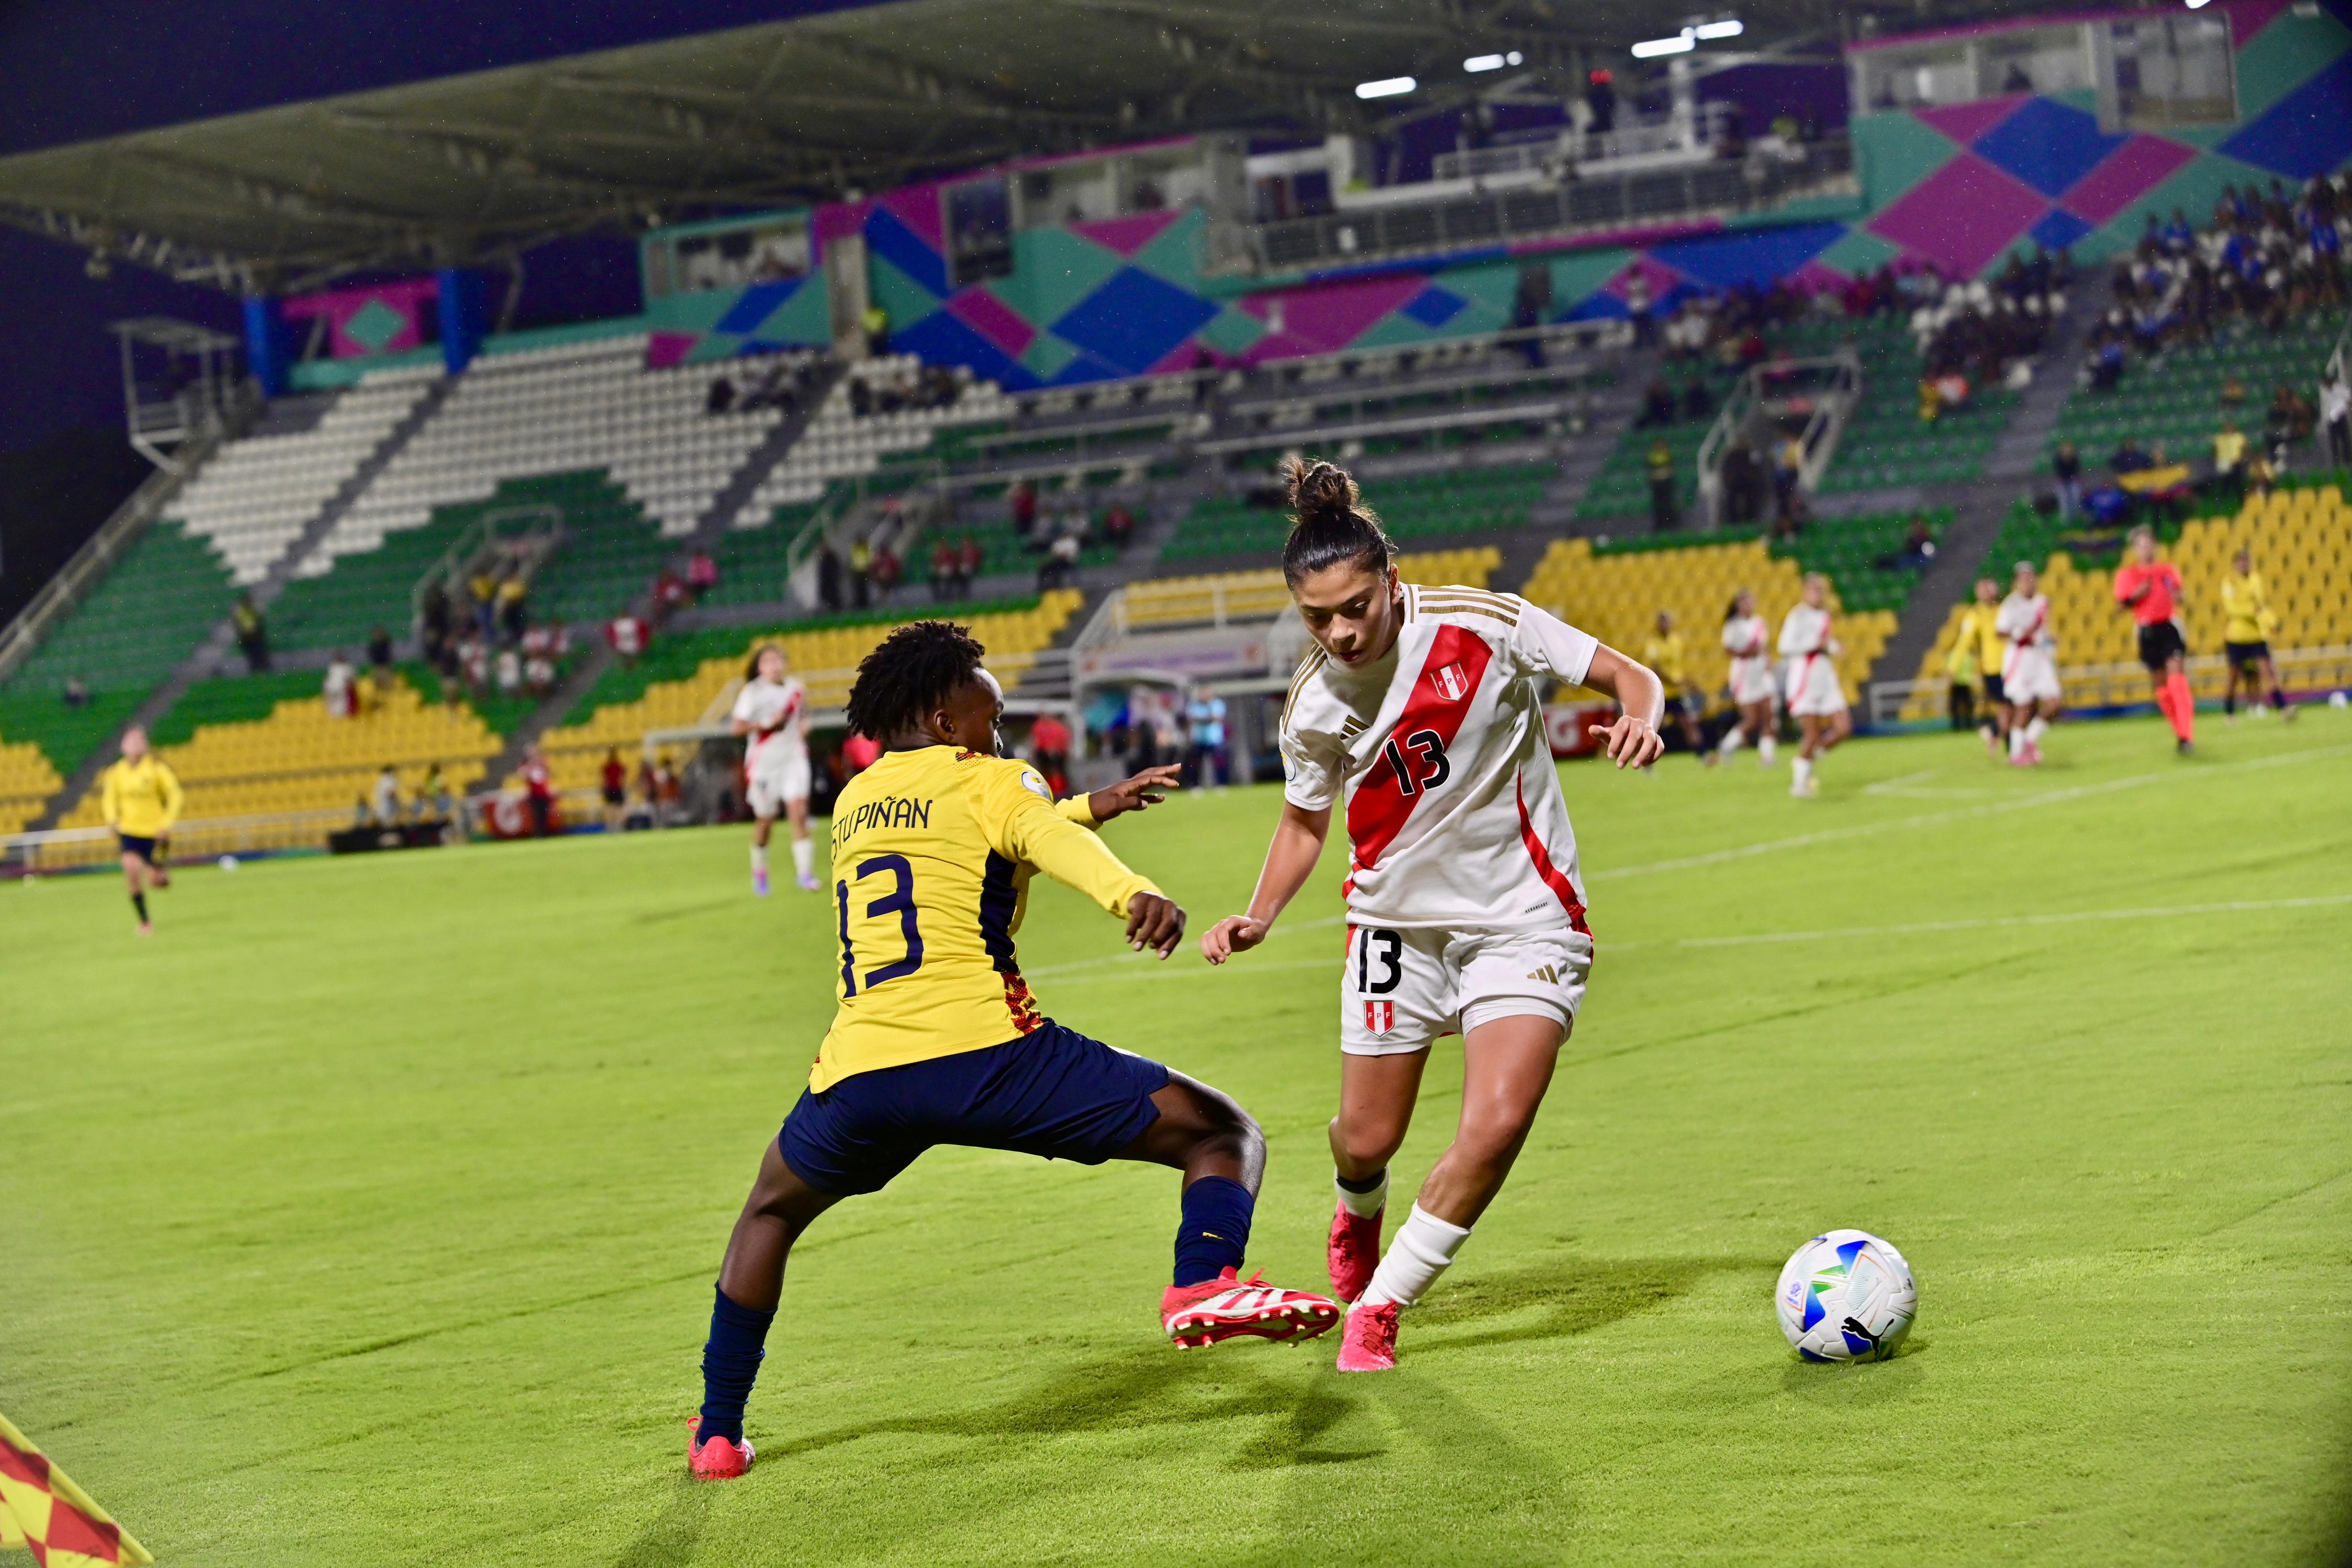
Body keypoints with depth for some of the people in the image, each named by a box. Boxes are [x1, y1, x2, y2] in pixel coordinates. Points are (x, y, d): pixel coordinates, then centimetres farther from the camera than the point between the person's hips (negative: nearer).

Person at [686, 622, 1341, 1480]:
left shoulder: (853, 803, 27)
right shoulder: (990, 781, 9)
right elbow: (1049, 842, -15)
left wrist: (1090, 805, 49)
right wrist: (1134, 893, -35)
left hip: (858, 1069, 5)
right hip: (982, 1051, -5)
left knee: (772, 1212, 34)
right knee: (1222, 1133, 1)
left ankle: (718, 1434, 30)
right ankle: (1202, 1283, -30)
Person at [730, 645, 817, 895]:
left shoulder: (797, 689, 5)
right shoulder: (752, 693, -8)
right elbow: (736, 727, -15)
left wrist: (804, 725, 3)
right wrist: (767, 723, -21)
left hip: (793, 758, 2)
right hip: (764, 762, -2)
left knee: (799, 812, -13)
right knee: (765, 821, 8)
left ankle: (805, 873, -11)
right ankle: (759, 872, 31)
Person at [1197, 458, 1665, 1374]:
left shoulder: (1485, 626, -16)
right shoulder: (1312, 704, -8)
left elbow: (1627, 676, -7)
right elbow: (1306, 819, 9)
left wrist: (1641, 716, -30)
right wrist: (1259, 916, -6)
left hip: (1523, 916, -2)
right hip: (1398, 921, 2)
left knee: (1496, 1126, -20)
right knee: (1366, 1140, 8)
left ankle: (1379, 1306, 1)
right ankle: (1359, 1213, 50)